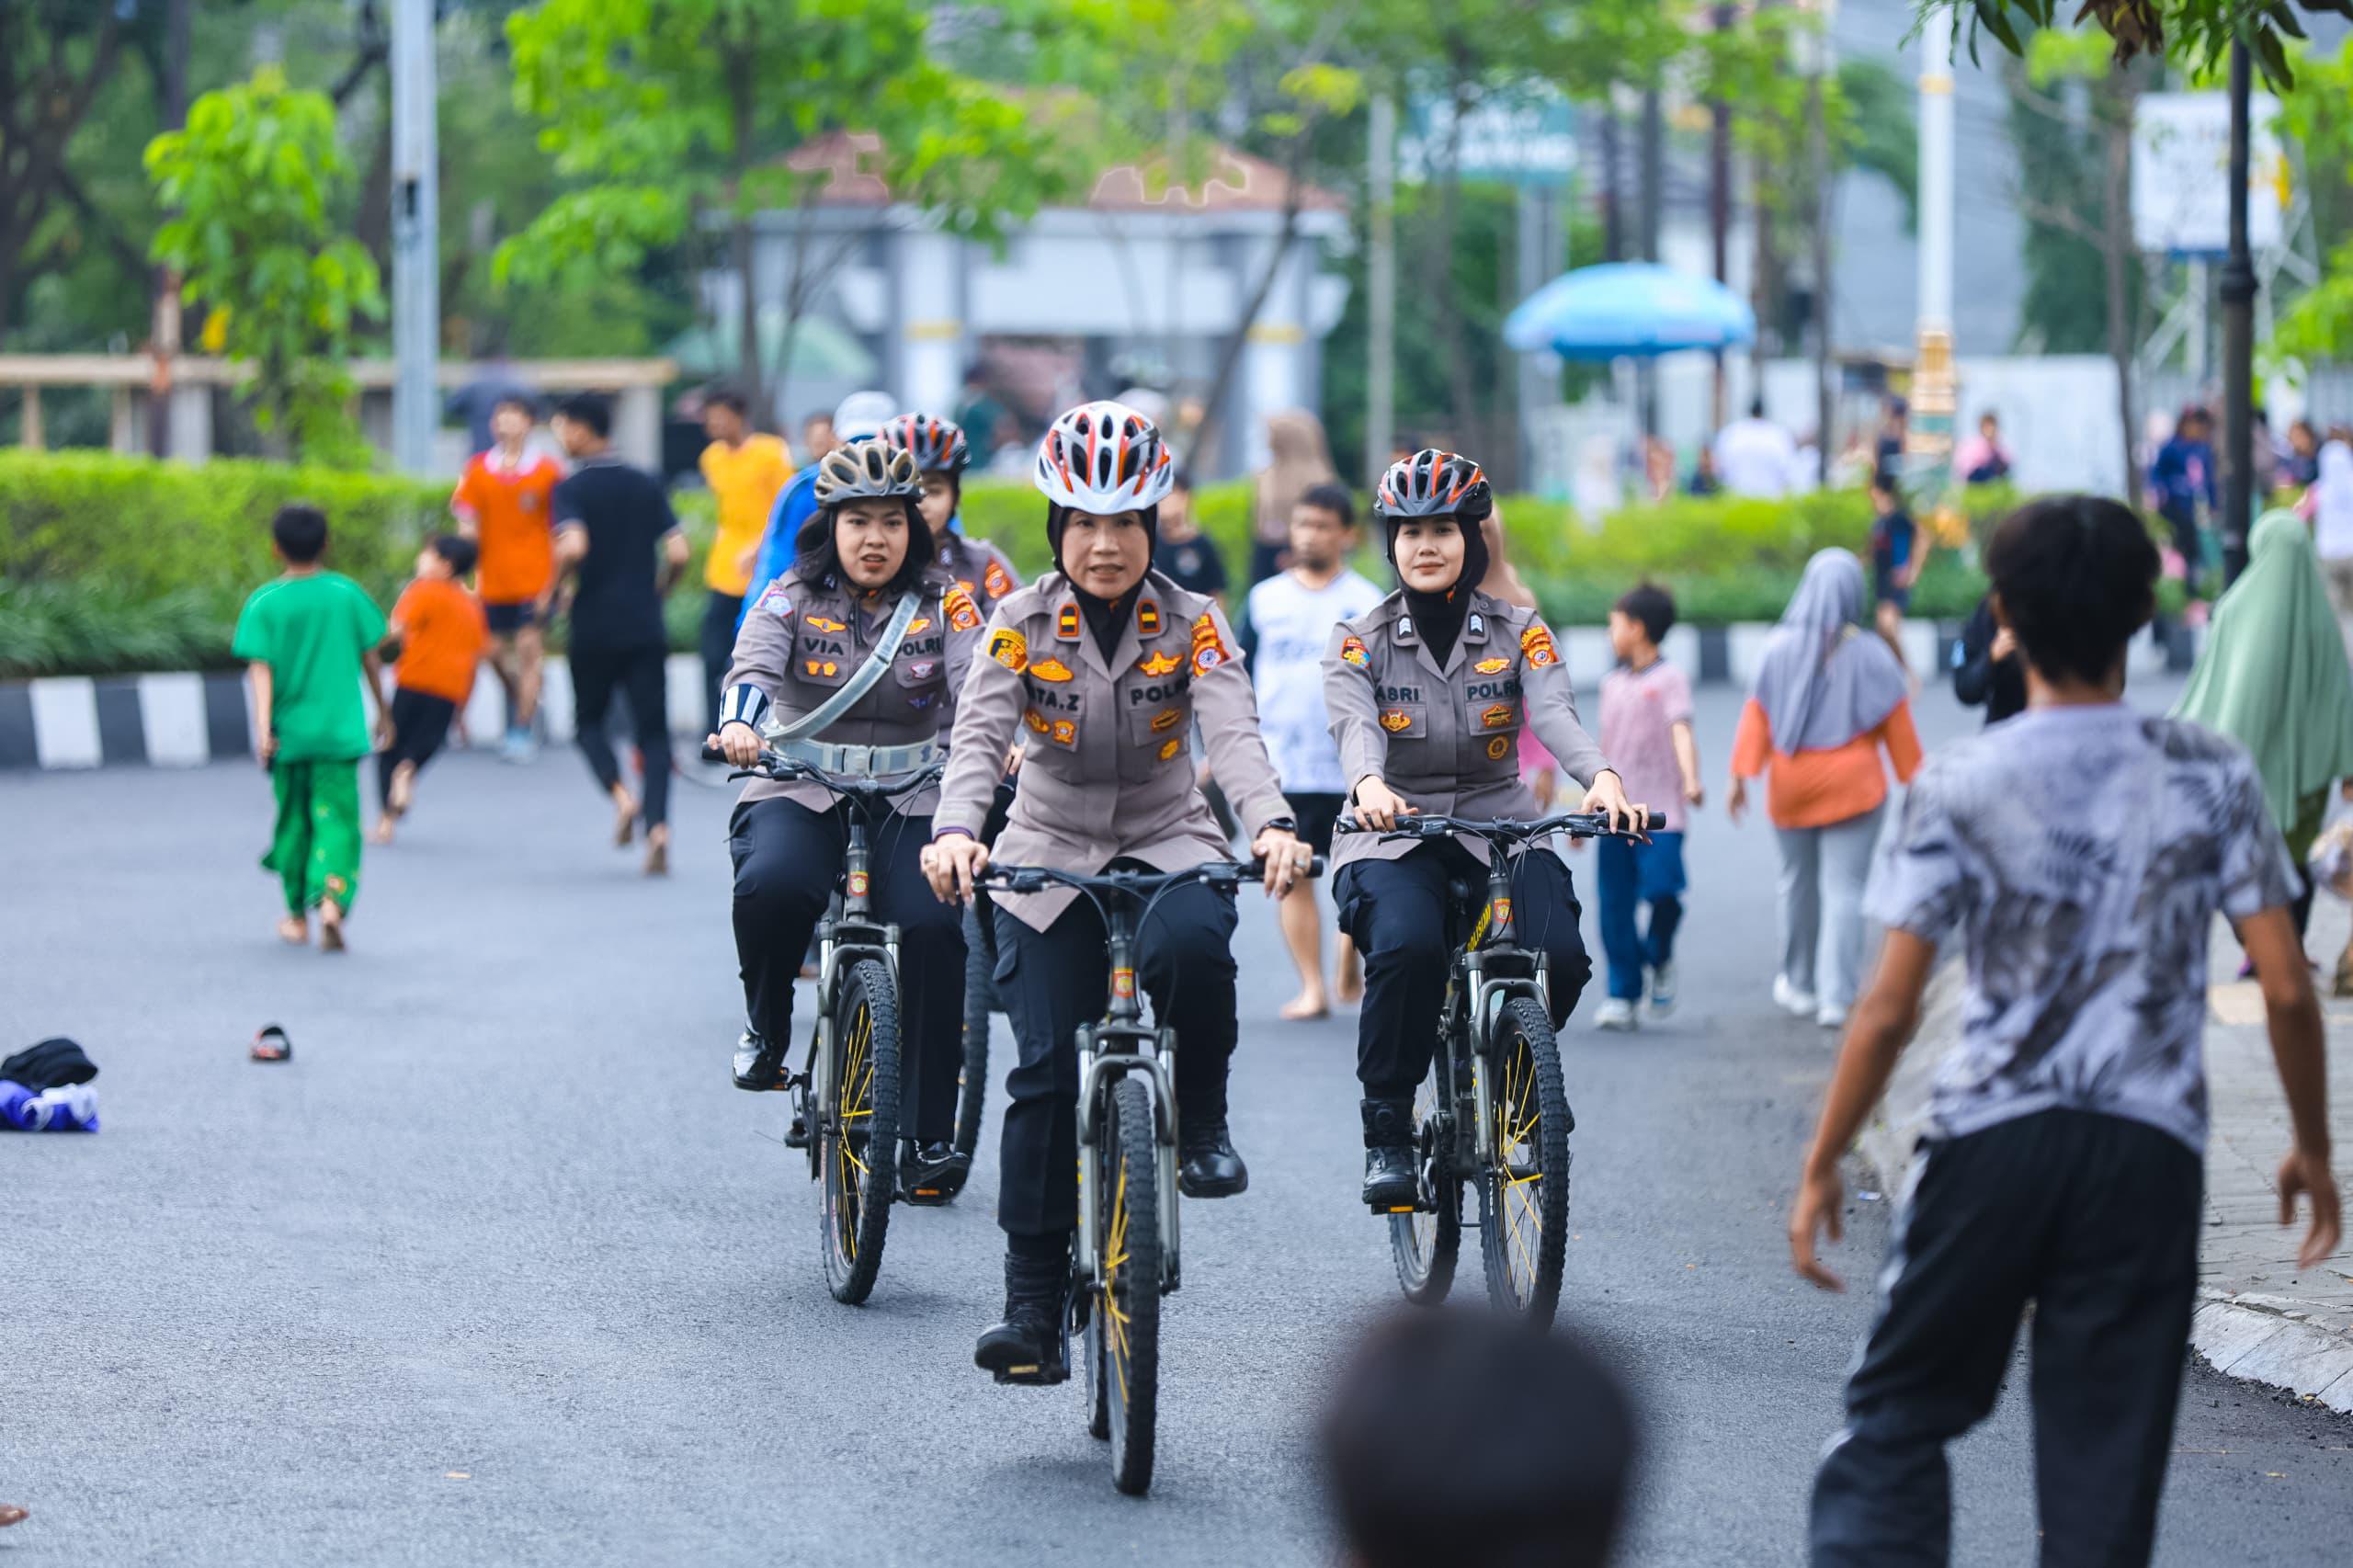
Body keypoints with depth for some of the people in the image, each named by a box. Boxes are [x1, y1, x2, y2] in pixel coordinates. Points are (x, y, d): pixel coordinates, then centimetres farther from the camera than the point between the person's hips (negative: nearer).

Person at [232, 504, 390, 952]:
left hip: (289, 731, 0)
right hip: (340, 729, 0)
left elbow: (261, 668, -12)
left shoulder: (264, 603, -5)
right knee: (337, 816, -2)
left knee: (293, 819, 14)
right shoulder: (347, 594, -1)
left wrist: (263, 729, -16)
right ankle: (332, 901, -25)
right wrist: (381, 711, 20)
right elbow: (370, 658, 7)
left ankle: (298, 915, 24)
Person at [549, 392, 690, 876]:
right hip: (645, 627, 3)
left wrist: (552, 590, -5)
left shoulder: (572, 488, -6)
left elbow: (573, 547, -21)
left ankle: (621, 794, -9)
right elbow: (678, 554, 2)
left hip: (594, 625, -3)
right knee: (653, 730, 5)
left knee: (589, 719, 16)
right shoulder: (647, 486, 8)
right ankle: (658, 823, -14)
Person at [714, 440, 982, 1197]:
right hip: (801, 793, -1)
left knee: (934, 923, -23)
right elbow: (753, 666, -15)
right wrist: (739, 725, -38)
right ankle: (766, 1029, -3)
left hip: (909, 803, 1)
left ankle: (930, 1137, -14)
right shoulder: (792, 598, 2)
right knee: (771, 885, -34)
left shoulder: (943, 604, 5)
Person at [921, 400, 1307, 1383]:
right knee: (1046, 1073, -10)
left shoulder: (1191, 625, -6)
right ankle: (1033, 1301, -4)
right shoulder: (1020, 626, -7)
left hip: (1168, 846, 0)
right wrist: (955, 831, -40)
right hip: (1052, 858, 0)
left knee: (1191, 946, -36)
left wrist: (1270, 824, -40)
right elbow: (979, 737, -19)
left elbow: (1232, 733, -20)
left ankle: (1200, 1124, -9)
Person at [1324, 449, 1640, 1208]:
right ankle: (1386, 1131, -17)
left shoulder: (1519, 632, 5)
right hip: (1395, 832, -1)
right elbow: (1356, 726, -17)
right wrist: (1368, 785, -41)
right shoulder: (1360, 641, 3)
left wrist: (1601, 777, -35)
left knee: (1559, 957, -25)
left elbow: (1555, 713, -13)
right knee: (1407, 947, -34)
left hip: (1499, 827, 1)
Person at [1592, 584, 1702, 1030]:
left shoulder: (1669, 680, -1)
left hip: (1659, 814, -5)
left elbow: (1681, 731, -16)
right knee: (1615, 909, 1)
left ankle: (1660, 961, 10)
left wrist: (1691, 780, -33)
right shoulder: (1612, 683, 17)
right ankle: (1622, 995, 8)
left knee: (1662, 890, -18)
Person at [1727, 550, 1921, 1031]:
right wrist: (1913, 781, 6)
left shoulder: (1780, 650, -5)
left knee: (1798, 884, 16)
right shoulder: (1870, 656, -7)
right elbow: (1897, 725, -3)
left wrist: (1741, 776, -5)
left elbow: (1757, 716, -7)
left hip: (1792, 789, 2)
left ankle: (1800, 985, 28)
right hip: (1852, 787, -2)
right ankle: (1835, 996, -10)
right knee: (1845, 889, -2)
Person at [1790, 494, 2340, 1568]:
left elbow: (1889, 1010, -6)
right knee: (2107, 1465, 5)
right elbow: (2285, 988, -3)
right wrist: (2312, 1149, 11)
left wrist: (1821, 1167, 5)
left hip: (1990, 1137, -1)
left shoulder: (1958, 790, -5)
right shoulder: (2210, 779, -2)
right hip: (2150, 1152, 1)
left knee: (1897, 1414, 12)